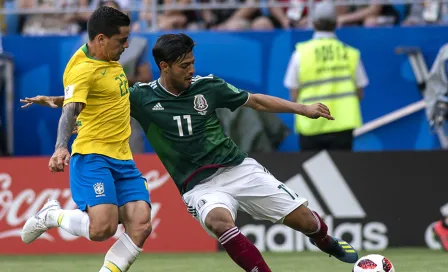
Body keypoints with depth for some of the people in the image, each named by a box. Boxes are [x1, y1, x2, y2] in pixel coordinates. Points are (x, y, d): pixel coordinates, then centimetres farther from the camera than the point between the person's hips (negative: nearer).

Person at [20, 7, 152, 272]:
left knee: (140, 225, -10)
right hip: (92, 156, -8)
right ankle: (52, 215, 6)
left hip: (122, 160, 8)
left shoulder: (111, 59, 12)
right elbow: (70, 111, -28)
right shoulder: (83, 69, -14)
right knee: (102, 228, -23)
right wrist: (61, 148, -42)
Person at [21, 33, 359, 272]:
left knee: (302, 218, 0)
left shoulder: (207, 86, -1)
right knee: (219, 220, -38)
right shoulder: (142, 97, -5)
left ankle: (328, 244, 36)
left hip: (238, 168, 2)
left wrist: (303, 109, 8)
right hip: (199, 185, -2)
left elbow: (256, 101, 9)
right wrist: (55, 100, -12)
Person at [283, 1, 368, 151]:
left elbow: (294, 95, -2)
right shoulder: (350, 54, 1)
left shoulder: (301, 53, -3)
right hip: (342, 124, 1)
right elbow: (359, 92, 5)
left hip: (310, 125, -1)